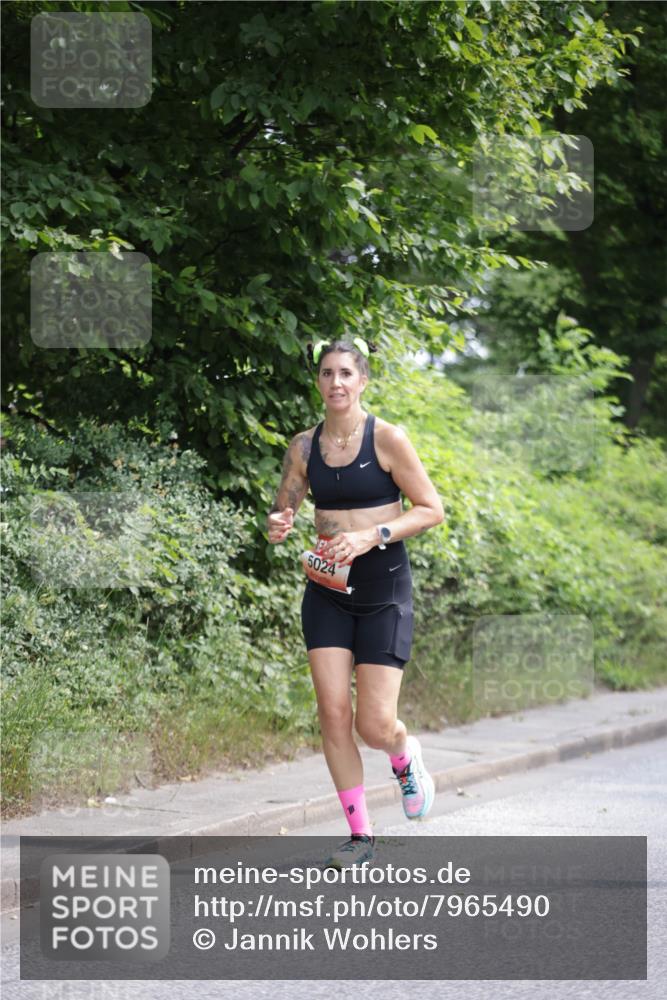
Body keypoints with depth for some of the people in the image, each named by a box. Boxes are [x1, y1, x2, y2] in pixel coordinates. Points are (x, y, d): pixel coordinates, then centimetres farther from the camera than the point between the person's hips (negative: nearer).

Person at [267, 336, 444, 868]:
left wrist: (371, 535, -19)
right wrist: (278, 526, -10)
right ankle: (360, 833, 7)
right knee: (333, 713, -4)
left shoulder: (387, 439, -8)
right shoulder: (304, 446, 4)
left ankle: (407, 756, 30)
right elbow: (282, 510, 14)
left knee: (375, 724, -7)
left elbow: (431, 509, -7)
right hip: (327, 588, 4)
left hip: (384, 588, -3)